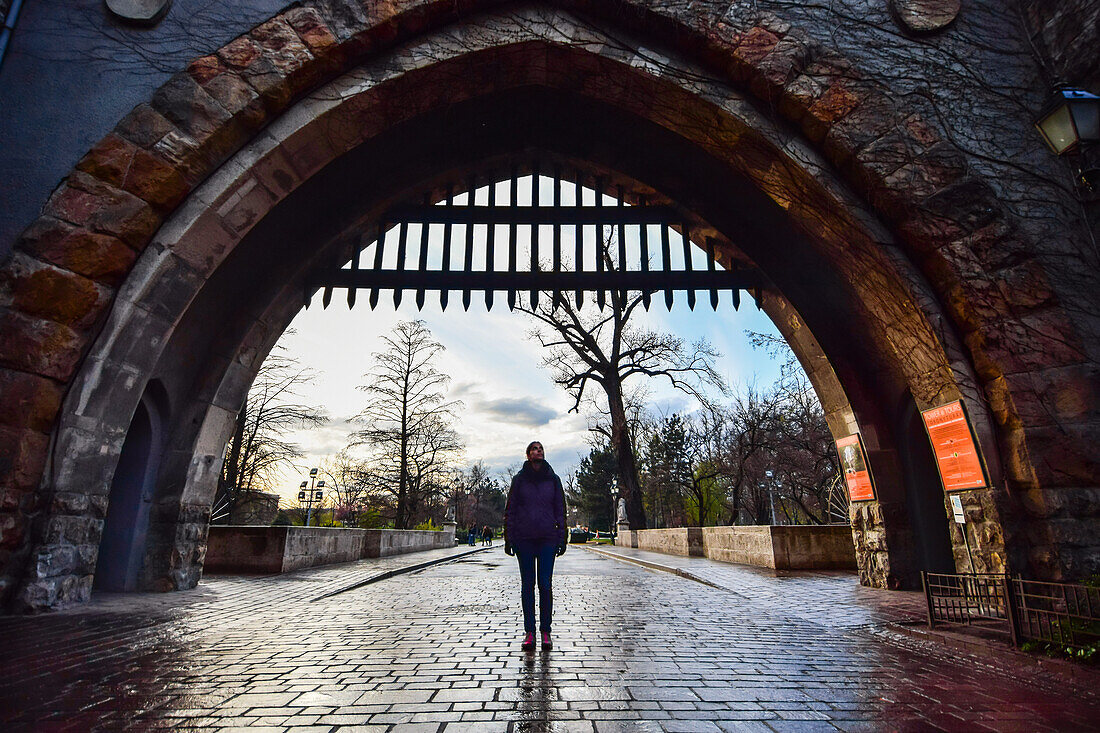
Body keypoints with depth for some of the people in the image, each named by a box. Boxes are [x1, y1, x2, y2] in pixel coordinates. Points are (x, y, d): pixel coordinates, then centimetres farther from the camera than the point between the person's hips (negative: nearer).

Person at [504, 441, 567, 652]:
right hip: (524, 538, 0)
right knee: (527, 584, 3)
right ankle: (529, 632, 12)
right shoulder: (519, 479, 5)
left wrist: (562, 537, 4)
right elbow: (510, 509, 6)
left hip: (547, 538, 0)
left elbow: (560, 510, 9)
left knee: (545, 584, 0)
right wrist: (508, 538, 1)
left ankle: (545, 631, 11)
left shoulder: (553, 479, 7)